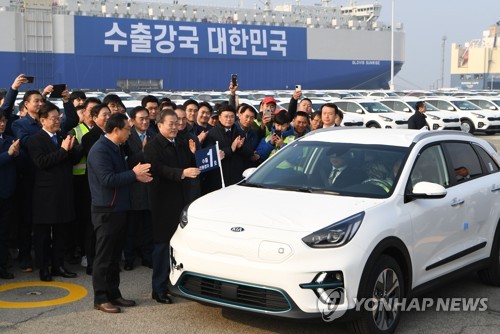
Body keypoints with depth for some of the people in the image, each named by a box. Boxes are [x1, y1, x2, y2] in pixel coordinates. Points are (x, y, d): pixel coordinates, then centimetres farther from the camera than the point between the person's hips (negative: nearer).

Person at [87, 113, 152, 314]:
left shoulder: (115, 148, 14)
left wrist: (136, 175, 2)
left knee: (115, 256, 14)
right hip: (106, 211, -10)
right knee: (104, 257, -2)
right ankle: (101, 299, 6)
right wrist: (134, 174, -17)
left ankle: (113, 294, 23)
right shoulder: (100, 150, -17)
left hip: (119, 209, 10)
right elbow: (108, 180, -25)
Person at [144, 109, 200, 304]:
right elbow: (158, 169, -22)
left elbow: (193, 167, 16)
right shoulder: (153, 146, -6)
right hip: (164, 202, -7)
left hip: (183, 200, 7)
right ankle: (159, 289, 6)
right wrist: (182, 173, -32)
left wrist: (193, 154, -1)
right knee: (163, 244, -1)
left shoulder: (182, 146, 17)